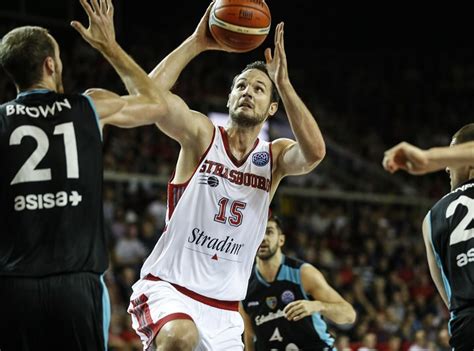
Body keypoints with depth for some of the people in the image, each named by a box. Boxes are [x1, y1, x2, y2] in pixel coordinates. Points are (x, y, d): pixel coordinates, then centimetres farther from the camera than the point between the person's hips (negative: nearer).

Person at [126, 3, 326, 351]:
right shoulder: (202, 135, -2)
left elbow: (315, 152, -19)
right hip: (168, 285, -4)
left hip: (223, 307, 5)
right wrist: (197, 42, -18)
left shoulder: (275, 156, 5)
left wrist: (283, 83, -21)